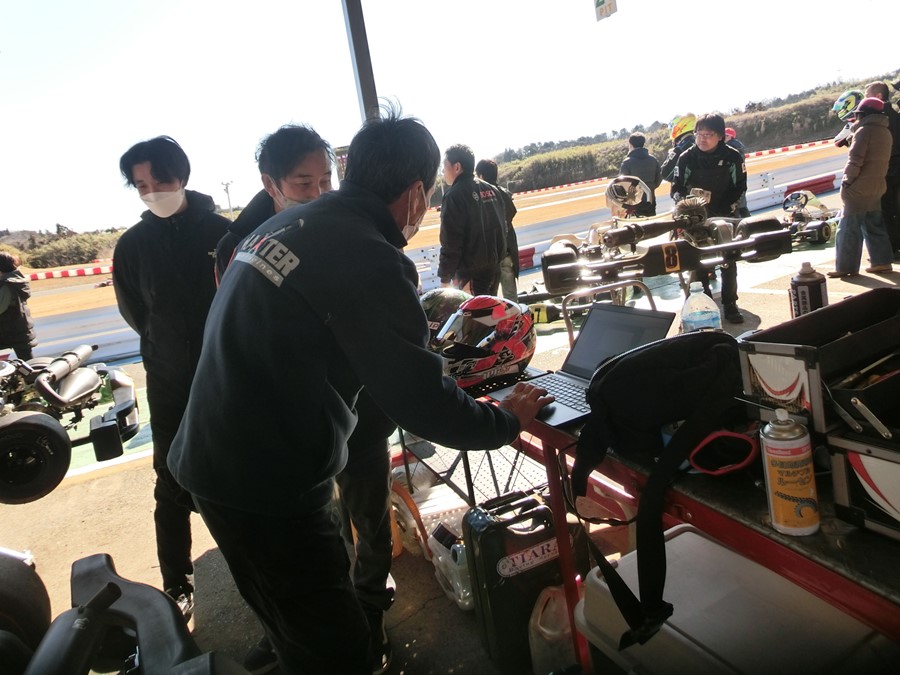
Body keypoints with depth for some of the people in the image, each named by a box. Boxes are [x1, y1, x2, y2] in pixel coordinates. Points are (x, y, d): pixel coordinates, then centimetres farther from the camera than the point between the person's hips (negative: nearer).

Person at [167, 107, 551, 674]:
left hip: (211, 459, 9)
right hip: (267, 485, -9)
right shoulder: (371, 260, -21)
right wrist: (507, 421, -1)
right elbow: (422, 402, -19)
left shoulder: (282, 225, 7)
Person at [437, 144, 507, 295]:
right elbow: (502, 226, 15)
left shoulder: (454, 195, -15)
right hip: (494, 266, 8)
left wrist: (445, 276, -10)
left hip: (472, 272, -8)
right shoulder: (491, 190, 9)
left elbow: (450, 242, -17)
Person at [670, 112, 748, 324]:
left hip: (725, 217, 0)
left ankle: (730, 304, 16)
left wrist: (726, 207, -16)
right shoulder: (686, 158, -4)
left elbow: (739, 187, -2)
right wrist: (683, 200, -26)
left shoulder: (733, 157, -5)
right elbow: (676, 187, -5)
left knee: (728, 262, 6)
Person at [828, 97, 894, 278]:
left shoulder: (864, 131, -12)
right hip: (877, 187, 8)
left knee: (849, 228, -4)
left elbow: (855, 160, -18)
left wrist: (847, 181, -11)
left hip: (858, 189, -8)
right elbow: (883, 160, 16)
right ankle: (882, 261, 18)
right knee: (874, 225, 15)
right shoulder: (886, 132, 14)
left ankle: (846, 267, -3)